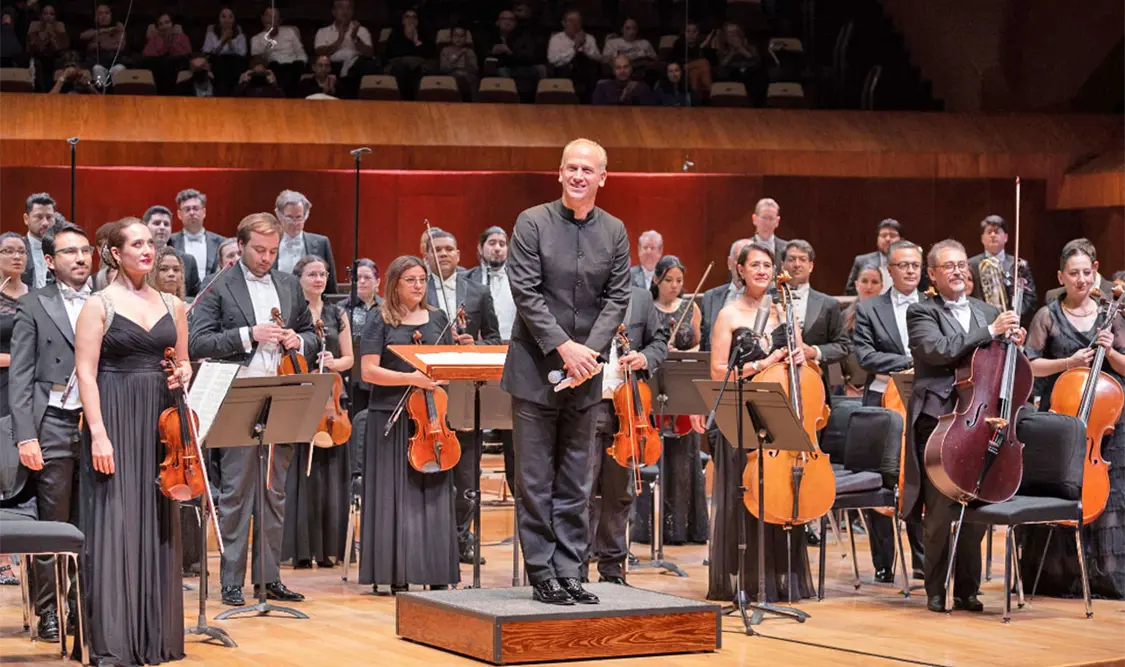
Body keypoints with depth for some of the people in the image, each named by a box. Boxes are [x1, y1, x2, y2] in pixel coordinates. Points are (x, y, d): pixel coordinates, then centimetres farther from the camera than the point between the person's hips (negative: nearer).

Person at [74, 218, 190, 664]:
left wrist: (183, 374, -3)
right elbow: (85, 372, -8)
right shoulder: (100, 305, -3)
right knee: (115, 526, -6)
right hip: (116, 422, -5)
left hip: (160, 424, 5)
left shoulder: (172, 306, 11)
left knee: (158, 526, 7)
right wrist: (98, 434, -17)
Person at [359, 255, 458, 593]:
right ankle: (397, 576, 2)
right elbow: (369, 371, -7)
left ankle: (438, 575, 4)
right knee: (396, 494, -2)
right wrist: (410, 378, -18)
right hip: (391, 416, -3)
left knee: (433, 492, 1)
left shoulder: (437, 318, 13)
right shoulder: (380, 319, 1)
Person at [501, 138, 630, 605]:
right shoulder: (532, 223, -4)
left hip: (585, 373, 3)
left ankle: (568, 572, 14)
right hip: (535, 369, -3)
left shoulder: (615, 232, 7)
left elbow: (617, 298, 3)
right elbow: (525, 292, -10)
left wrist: (590, 351, -12)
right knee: (534, 481, 0)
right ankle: (541, 575, 6)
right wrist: (563, 347, -17)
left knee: (574, 483, 8)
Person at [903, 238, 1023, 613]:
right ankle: (936, 591, 6)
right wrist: (990, 331, -17)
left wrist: (1012, 343, -2)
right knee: (940, 512, -7)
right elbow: (937, 350, -16)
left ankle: (967, 590, 16)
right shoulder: (922, 313, 3)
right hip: (938, 421, -4)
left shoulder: (987, 313, 17)